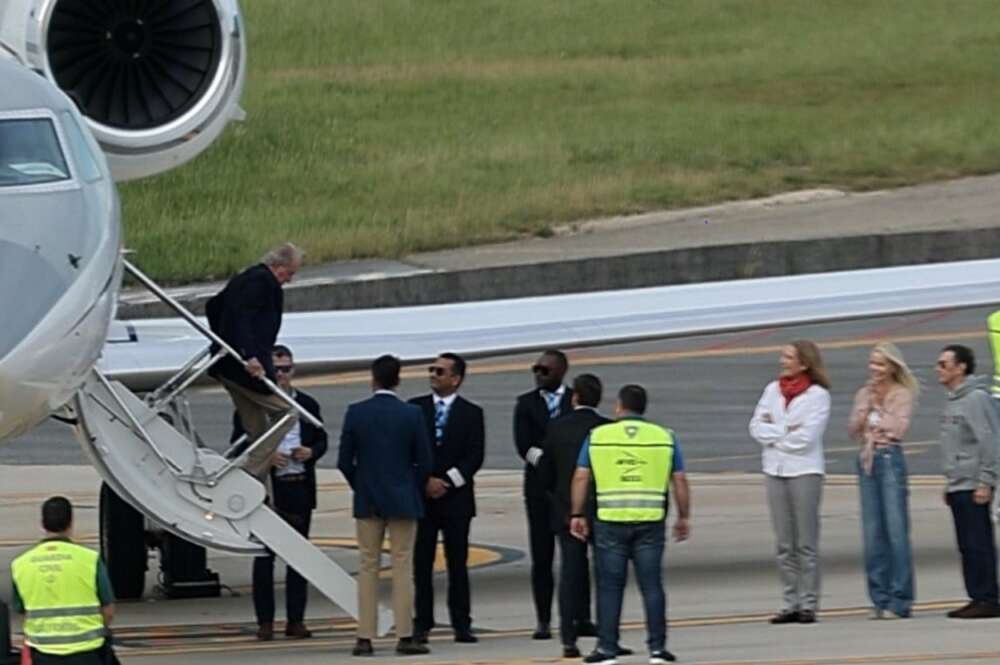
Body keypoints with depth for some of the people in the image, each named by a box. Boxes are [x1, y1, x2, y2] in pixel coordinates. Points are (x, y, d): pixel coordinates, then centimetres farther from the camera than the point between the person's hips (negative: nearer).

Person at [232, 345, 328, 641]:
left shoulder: (308, 405, 11)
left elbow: (321, 441, 17)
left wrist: (311, 453, -5)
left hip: (300, 487, 3)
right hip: (267, 487, -3)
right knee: (264, 556, -1)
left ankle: (296, 620, 9)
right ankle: (265, 621, 2)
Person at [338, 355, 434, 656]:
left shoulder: (356, 413, -4)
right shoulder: (412, 414, -6)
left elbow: (344, 461, -2)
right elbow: (424, 462, -3)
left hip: (367, 502, 1)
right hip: (403, 501, -1)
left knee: (368, 569, 6)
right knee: (402, 567, 2)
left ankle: (365, 638, 3)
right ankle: (405, 636, -1)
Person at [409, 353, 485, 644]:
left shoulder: (471, 413, 4)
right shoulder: (415, 408, 8)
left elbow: (475, 456, -2)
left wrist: (447, 481, -12)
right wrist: (425, 481, -8)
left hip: (456, 497, -1)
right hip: (421, 497, 1)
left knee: (458, 563, 0)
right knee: (421, 563, -1)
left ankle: (461, 625, 2)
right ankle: (422, 624, 1)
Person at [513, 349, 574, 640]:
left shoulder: (576, 401, 7)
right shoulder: (526, 403, 10)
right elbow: (523, 445, -1)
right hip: (539, 486, 1)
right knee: (541, 557, -1)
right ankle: (543, 621, 1)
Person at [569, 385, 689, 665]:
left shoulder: (598, 436, 2)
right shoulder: (664, 437, 4)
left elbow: (581, 477, 0)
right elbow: (680, 481, 4)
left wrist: (577, 515, 7)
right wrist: (683, 518, 12)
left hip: (611, 522, -1)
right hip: (651, 522, 1)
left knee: (610, 586, 5)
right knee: (651, 585, 5)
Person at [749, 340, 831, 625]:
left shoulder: (817, 395, -5)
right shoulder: (773, 390, 11)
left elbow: (805, 437, -14)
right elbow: (756, 427, 4)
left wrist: (773, 433, -4)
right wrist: (784, 432, -9)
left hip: (804, 470, -5)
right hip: (775, 470, 5)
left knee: (806, 543, -3)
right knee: (784, 544, 6)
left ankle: (808, 604, -1)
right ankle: (790, 603, 9)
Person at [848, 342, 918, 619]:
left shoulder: (902, 394, 1)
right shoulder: (863, 394, 16)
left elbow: (899, 428, -11)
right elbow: (853, 430, 9)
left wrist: (876, 410, -4)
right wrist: (866, 405, -3)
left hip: (890, 458, -5)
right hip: (866, 461, 5)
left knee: (896, 530, -8)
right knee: (872, 533, 3)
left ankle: (900, 599, -7)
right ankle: (880, 598, 7)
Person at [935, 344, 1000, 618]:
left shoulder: (976, 398, -11)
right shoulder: (953, 401, 18)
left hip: (973, 487, -9)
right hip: (958, 487, 9)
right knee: (967, 545, 9)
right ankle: (977, 597, 12)